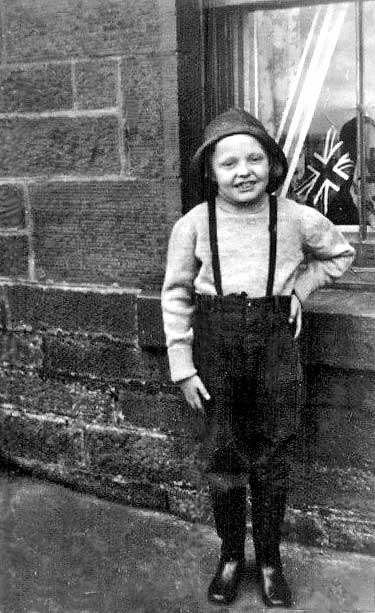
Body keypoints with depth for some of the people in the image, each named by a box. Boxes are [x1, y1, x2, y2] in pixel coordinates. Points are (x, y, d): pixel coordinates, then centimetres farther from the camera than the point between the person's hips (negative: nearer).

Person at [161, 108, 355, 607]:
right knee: (221, 457, 11)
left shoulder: (297, 219, -6)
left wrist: (299, 287, 0)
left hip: (275, 342, 0)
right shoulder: (193, 225, -8)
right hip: (215, 345, 0)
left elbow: (339, 254, 14)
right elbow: (176, 295, -1)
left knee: (272, 458, 10)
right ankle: (231, 555, 32)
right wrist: (183, 367, -3)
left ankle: (270, 559, 30)